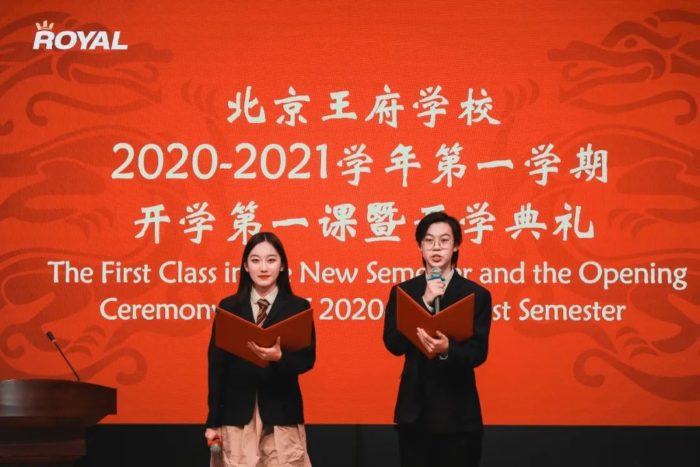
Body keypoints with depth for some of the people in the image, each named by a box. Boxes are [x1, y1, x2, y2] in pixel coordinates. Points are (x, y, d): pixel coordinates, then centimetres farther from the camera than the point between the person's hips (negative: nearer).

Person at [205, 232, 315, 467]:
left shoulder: (298, 307, 3)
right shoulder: (228, 307, 6)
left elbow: (307, 359, 0)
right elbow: (217, 364, 5)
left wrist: (279, 357, -23)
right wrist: (214, 420, 2)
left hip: (282, 413, -1)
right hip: (237, 412, 1)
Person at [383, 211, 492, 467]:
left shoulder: (476, 294, -1)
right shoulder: (402, 291, 6)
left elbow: (478, 352, -8)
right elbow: (393, 344, -6)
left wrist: (447, 349, -29)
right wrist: (425, 302, -14)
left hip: (457, 415, -2)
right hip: (414, 412, 2)